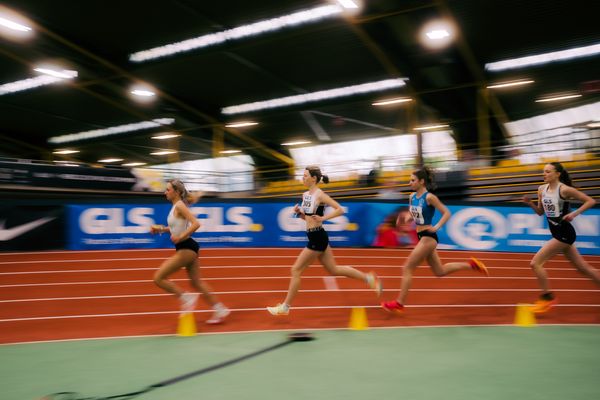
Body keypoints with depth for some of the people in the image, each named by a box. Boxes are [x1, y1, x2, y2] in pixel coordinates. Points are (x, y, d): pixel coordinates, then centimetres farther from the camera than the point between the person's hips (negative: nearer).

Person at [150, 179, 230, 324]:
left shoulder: (179, 206, -14)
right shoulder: (176, 206, 14)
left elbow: (196, 224, -25)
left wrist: (180, 237, -26)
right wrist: (160, 229, 13)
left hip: (186, 248, -10)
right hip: (186, 249, 10)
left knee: (158, 278, -6)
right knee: (196, 282, 14)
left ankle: (187, 297, 0)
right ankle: (220, 310, 18)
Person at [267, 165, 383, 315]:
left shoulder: (320, 195, -14)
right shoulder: (305, 195, 10)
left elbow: (340, 210, -16)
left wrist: (323, 218, -23)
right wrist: (299, 212, 0)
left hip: (317, 237, -10)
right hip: (315, 237, 10)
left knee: (296, 270, -2)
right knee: (334, 270, 17)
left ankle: (285, 307, 9)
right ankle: (368, 278, 26)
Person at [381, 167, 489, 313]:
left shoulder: (429, 197, -15)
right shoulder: (412, 196, 7)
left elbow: (447, 213, -12)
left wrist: (436, 227, -23)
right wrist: (406, 218, -1)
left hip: (428, 237, -9)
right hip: (422, 237, 9)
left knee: (407, 268, -6)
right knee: (440, 271, 18)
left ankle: (399, 303, 2)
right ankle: (471, 265, 28)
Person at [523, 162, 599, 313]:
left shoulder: (565, 189, -15)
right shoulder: (542, 189, 6)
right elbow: (540, 212, 15)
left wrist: (574, 213, -21)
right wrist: (530, 203, -3)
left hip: (564, 233, -8)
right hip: (558, 233, 8)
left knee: (535, 263, -10)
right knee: (583, 268, 17)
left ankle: (547, 298, 4)